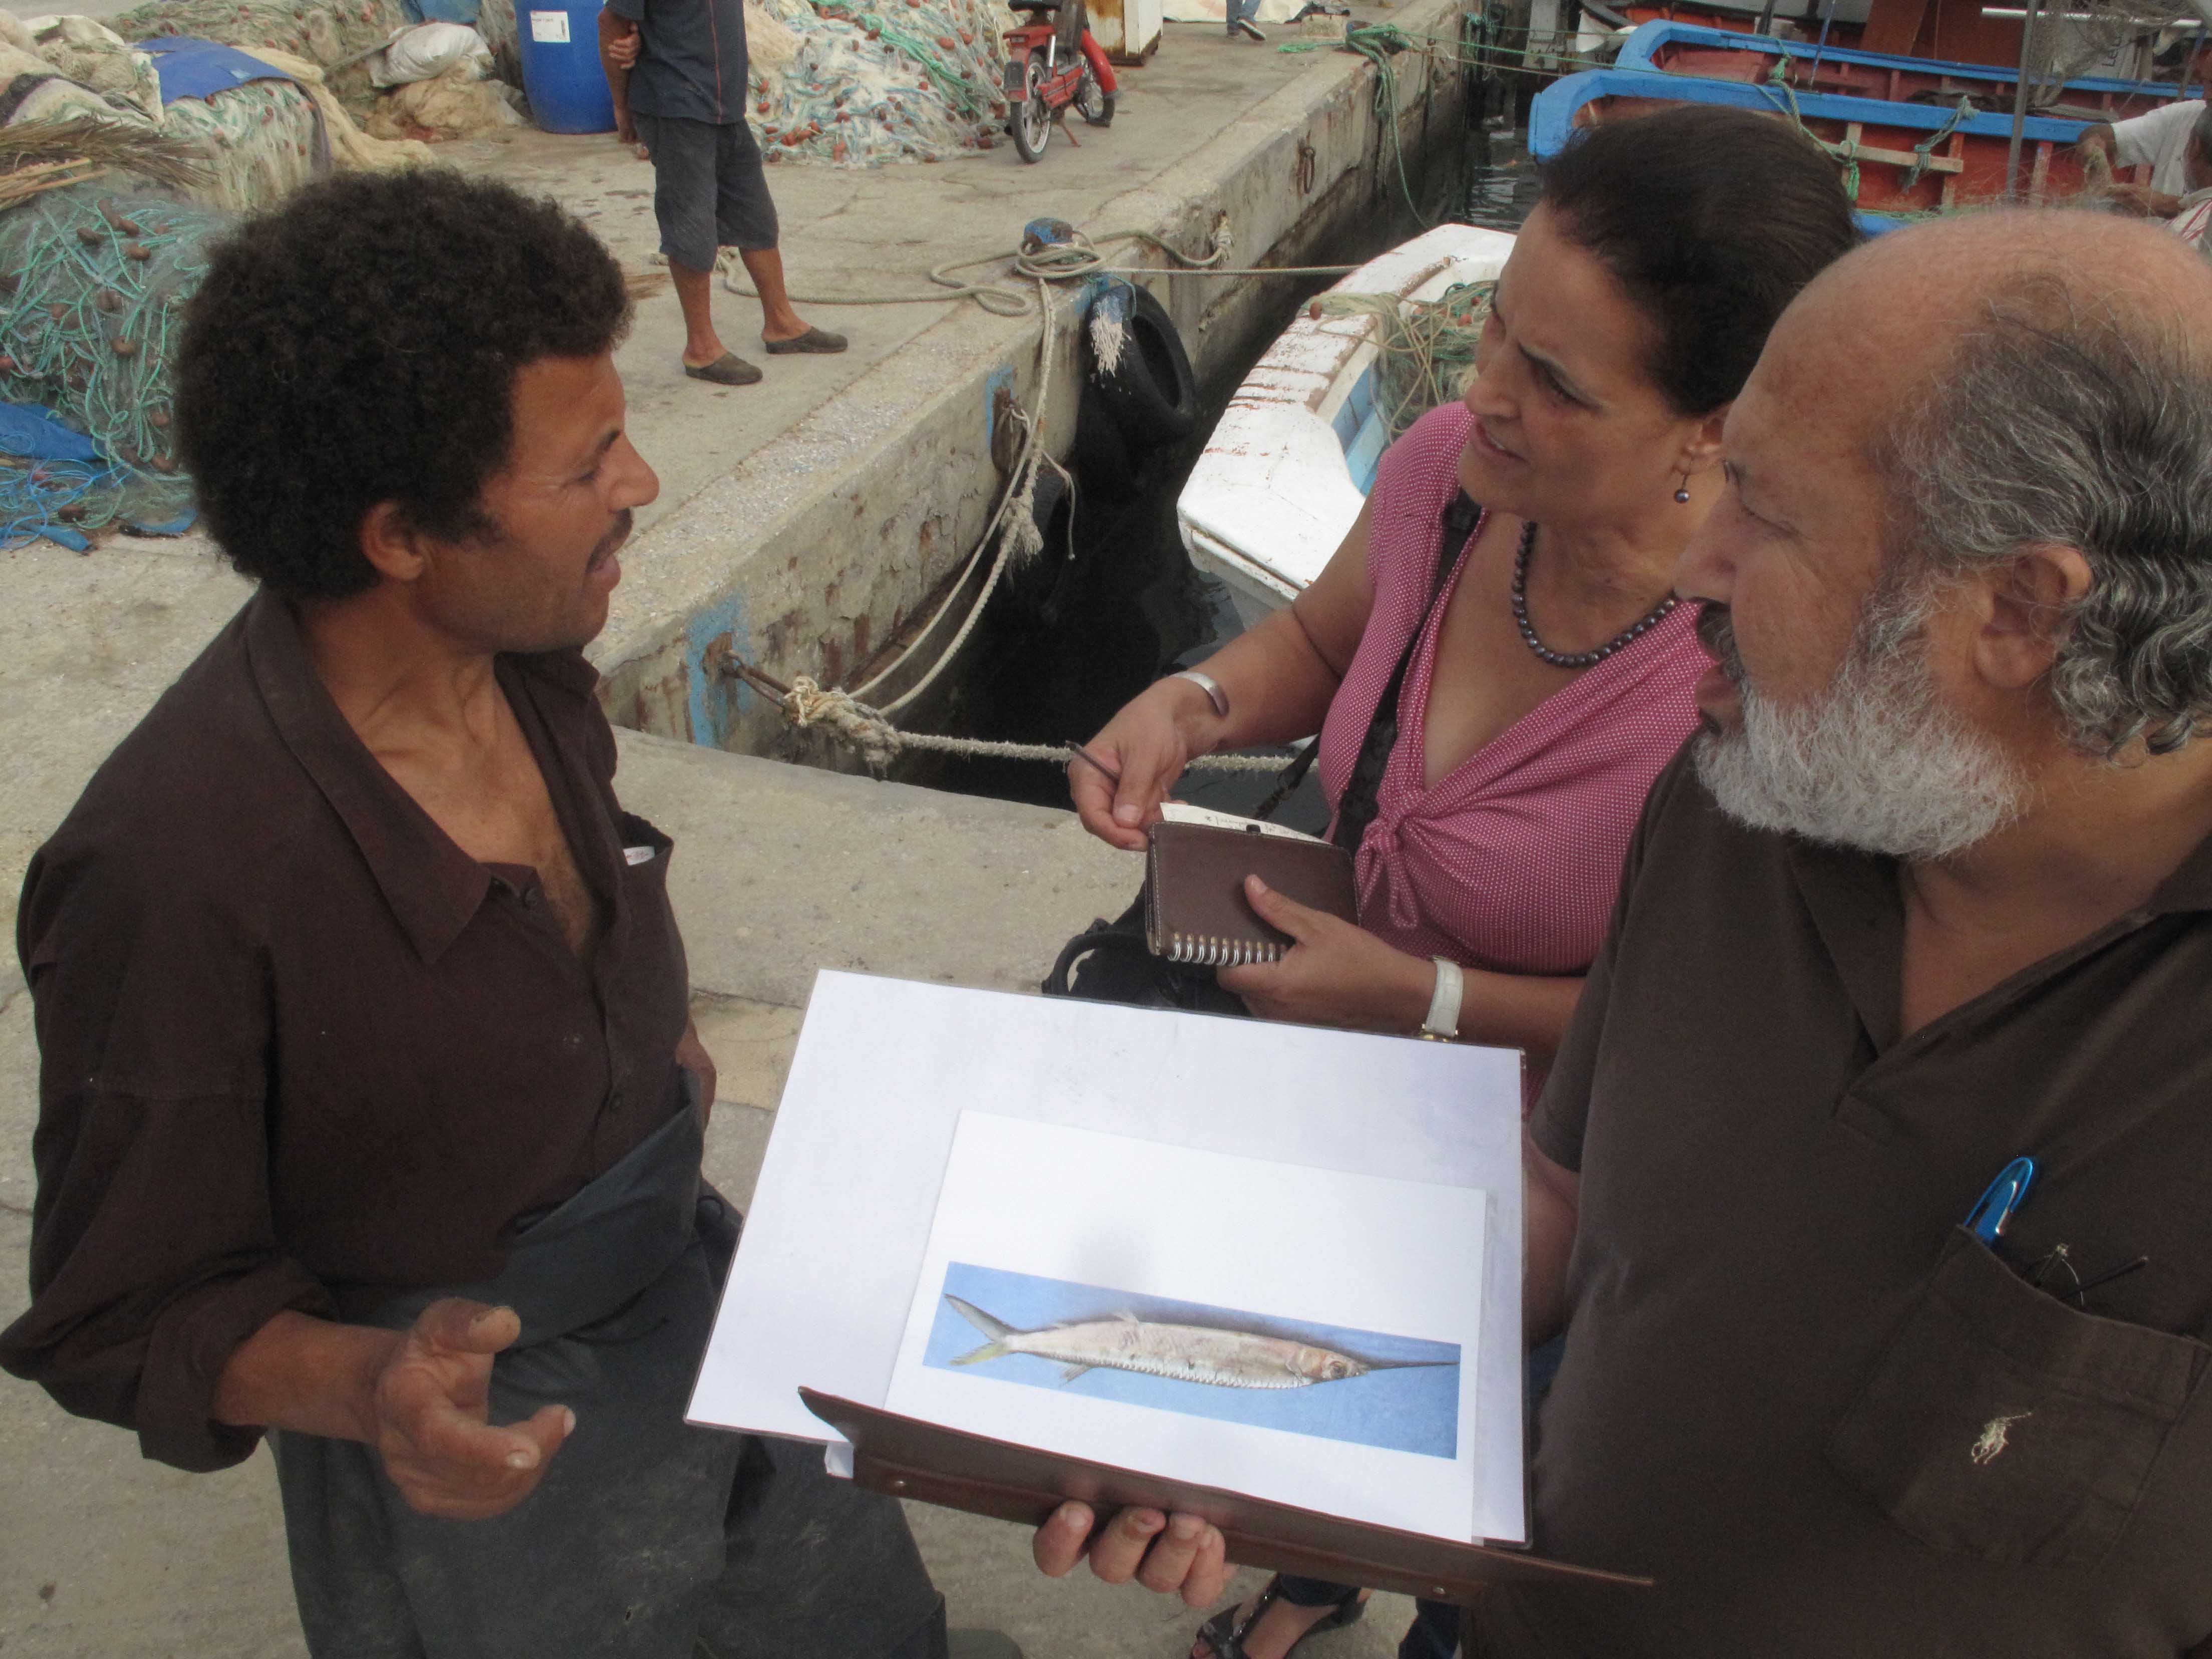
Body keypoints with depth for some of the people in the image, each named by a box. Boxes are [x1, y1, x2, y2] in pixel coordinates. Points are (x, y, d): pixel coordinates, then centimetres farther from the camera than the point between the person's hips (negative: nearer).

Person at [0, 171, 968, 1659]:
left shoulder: (526, 667, -10)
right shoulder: (174, 868, -33)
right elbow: (128, 1312, -21)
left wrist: (655, 1050, 2)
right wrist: (363, 1385, -37)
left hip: (704, 1296, 7)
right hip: (485, 1469, -6)